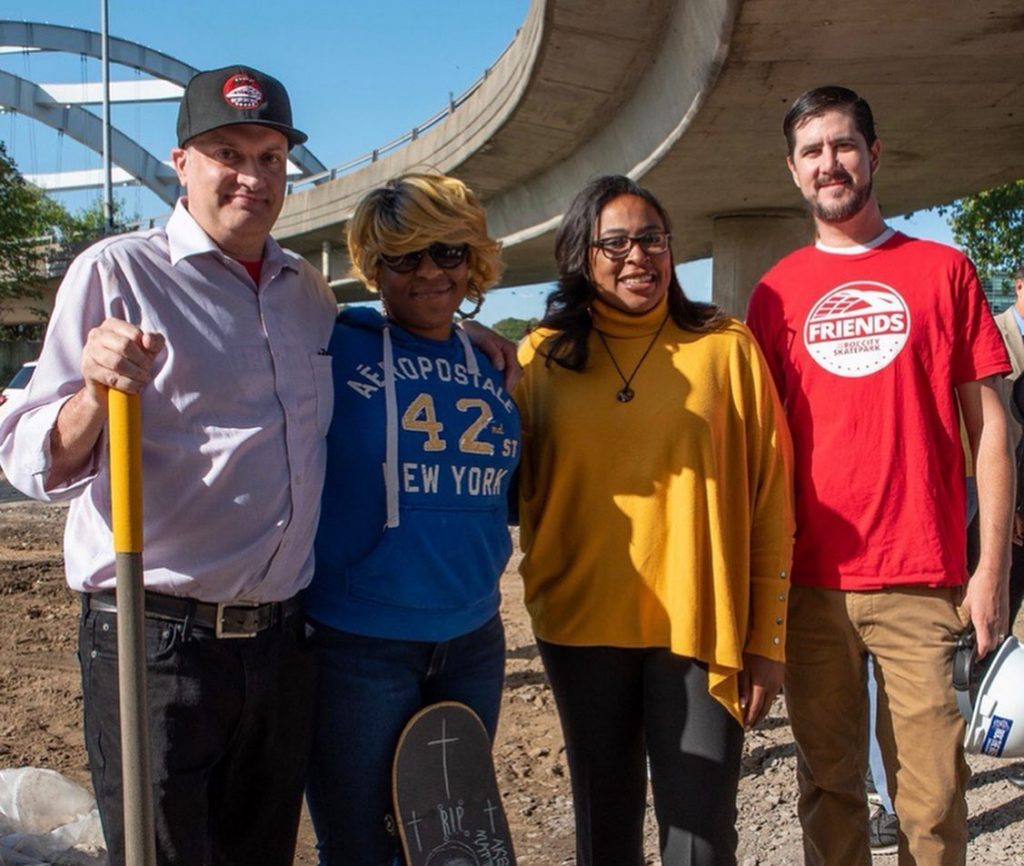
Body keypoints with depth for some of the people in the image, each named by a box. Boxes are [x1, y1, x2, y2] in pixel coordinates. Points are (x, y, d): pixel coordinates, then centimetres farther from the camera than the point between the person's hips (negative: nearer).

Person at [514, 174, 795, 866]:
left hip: (701, 628, -2)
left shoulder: (725, 347, -1)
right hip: (583, 626, 2)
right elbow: (522, 490, 12)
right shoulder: (544, 356, 4)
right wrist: (546, 598, -1)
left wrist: (767, 638, -4)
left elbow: (770, 499, -1)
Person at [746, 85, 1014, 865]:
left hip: (923, 581, -1)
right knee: (829, 784, 10)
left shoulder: (943, 271, 5)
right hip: (811, 584, 2)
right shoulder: (776, 292, 9)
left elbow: (988, 426, 4)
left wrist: (994, 567, -3)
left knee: (933, 797, 2)